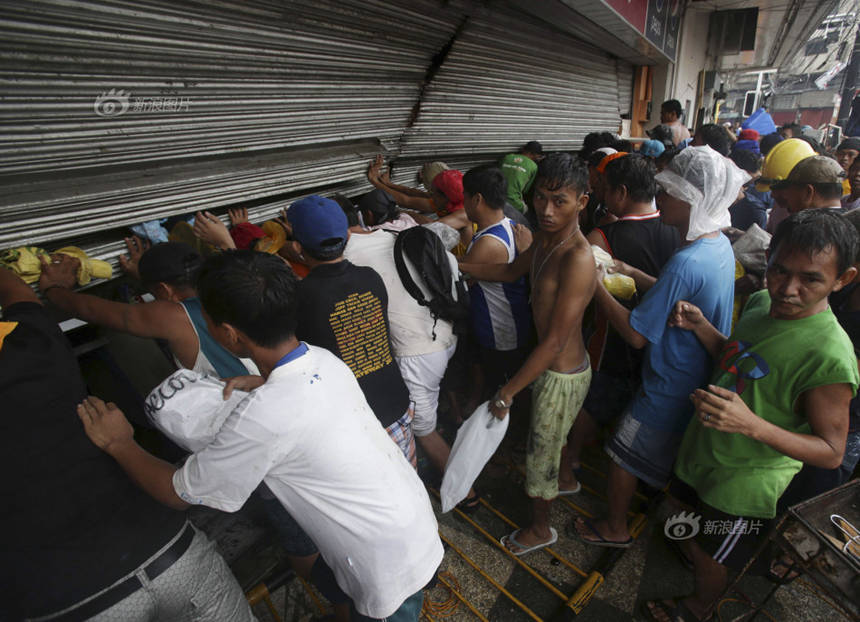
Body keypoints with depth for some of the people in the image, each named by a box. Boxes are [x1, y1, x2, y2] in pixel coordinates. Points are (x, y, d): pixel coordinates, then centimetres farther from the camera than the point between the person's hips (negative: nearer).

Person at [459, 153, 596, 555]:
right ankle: (566, 480, 64)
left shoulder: (578, 258, -32)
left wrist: (508, 392, -23)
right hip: (552, 365, 8)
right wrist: (452, 264, 11)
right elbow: (511, 272, 14)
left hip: (562, 375, -8)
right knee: (553, 432, 33)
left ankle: (540, 529, 42)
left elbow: (554, 342, -30)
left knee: (541, 451, 14)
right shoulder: (546, 238, -4)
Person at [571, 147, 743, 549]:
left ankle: (615, 529, 32)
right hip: (702, 383, 9)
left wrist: (596, 286, -21)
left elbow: (636, 334, -27)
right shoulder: (720, 245, -2)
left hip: (670, 390, -8)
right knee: (676, 458, 30)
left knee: (622, 458, 11)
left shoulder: (686, 263, -32)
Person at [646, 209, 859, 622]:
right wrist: (700, 327, -9)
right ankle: (695, 558, 61)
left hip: (743, 485, -5)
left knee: (711, 560, 23)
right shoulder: (761, 302, -8)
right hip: (702, 450, 6)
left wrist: (752, 425, -39)